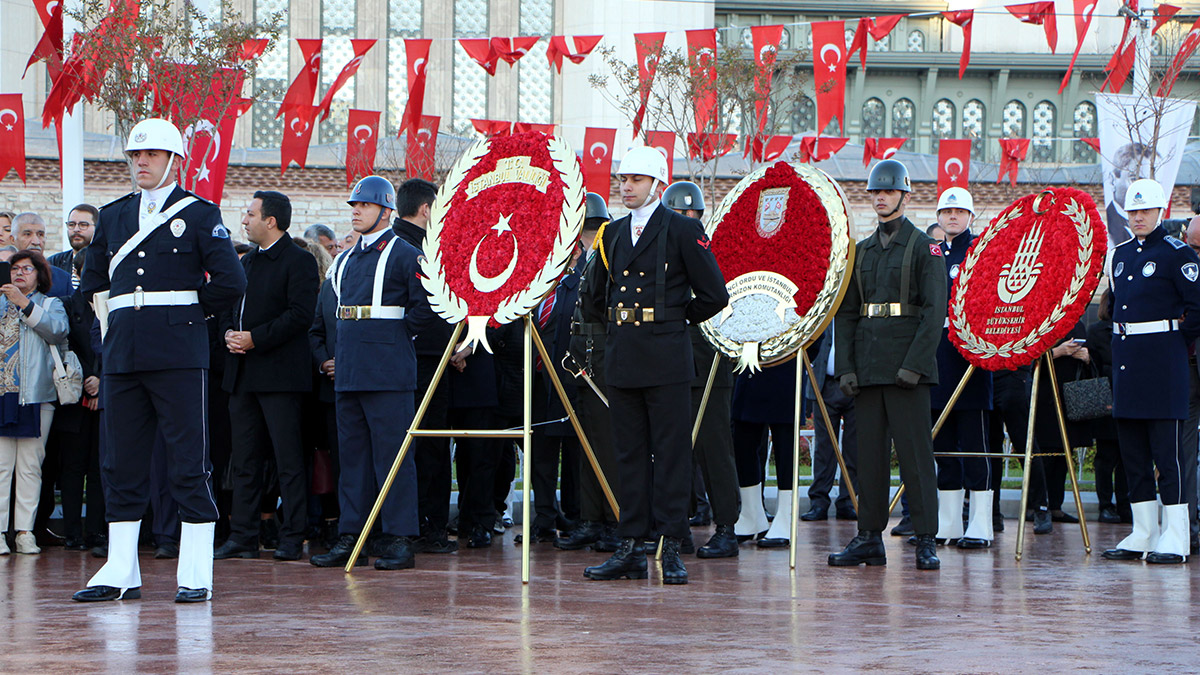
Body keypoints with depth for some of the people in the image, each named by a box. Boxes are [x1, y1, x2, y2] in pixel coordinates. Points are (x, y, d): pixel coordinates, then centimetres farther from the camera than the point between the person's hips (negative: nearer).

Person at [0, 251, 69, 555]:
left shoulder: (50, 304, 16)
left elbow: (57, 330, -5)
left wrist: (25, 304, -10)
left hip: (35, 396, -1)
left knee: (30, 466, -2)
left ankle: (25, 531, 1)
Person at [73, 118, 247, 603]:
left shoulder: (199, 214, 1)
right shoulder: (113, 216, 16)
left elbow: (230, 283, -6)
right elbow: (91, 283, 27)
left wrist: (190, 311, 3)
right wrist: (113, 322, 14)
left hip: (179, 356, -5)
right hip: (122, 355, 5)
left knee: (189, 463, -4)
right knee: (121, 465, 6)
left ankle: (195, 575, -1)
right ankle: (121, 573, 12)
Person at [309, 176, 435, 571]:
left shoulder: (404, 255, -5)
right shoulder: (344, 260, 18)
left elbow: (426, 308, -11)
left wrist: (398, 335, -5)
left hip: (388, 374, -8)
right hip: (348, 372, 8)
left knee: (392, 455, -6)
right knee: (351, 455, 9)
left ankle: (400, 540, -4)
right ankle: (351, 538, 13)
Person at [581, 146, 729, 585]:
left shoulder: (684, 231, -2)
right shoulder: (612, 234, 15)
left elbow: (714, 296, -3)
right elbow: (599, 297, 25)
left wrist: (677, 318, 5)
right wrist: (624, 317, 12)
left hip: (666, 359, -6)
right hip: (622, 359, 6)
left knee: (671, 453, -3)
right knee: (629, 454, 8)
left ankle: (671, 549, -1)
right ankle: (630, 548, 12)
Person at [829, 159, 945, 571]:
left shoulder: (924, 248, 0)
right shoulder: (861, 251, 16)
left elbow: (935, 311, -8)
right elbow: (845, 313, 14)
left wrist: (914, 363, -16)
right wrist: (845, 366, 3)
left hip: (907, 366, -5)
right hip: (867, 366, 5)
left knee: (915, 453, -5)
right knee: (869, 452, 6)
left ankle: (926, 541, -2)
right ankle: (869, 538, 11)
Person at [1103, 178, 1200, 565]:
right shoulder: (1121, 254, 15)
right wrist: (1122, 341, 16)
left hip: (1162, 355, -7)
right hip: (1125, 355, 7)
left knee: (1167, 450, -7)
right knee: (1132, 449, 8)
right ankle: (1143, 535, 15)